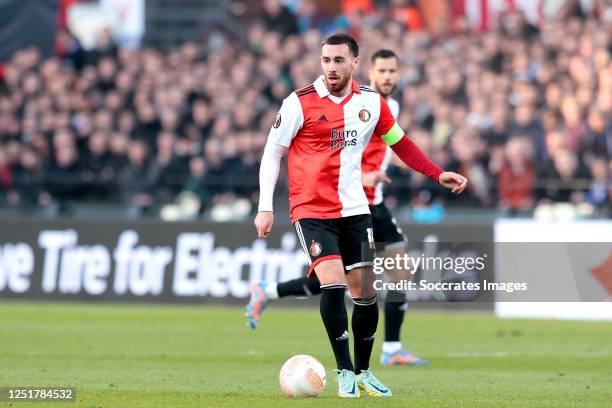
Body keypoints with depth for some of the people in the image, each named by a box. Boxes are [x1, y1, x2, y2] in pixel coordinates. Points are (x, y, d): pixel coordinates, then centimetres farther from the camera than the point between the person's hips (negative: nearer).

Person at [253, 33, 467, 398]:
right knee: (333, 283, -20)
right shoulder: (300, 103, -10)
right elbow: (273, 153, -3)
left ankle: (363, 371, 23)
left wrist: (439, 175, 4)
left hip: (354, 210, 4)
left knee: (366, 293, 4)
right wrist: (266, 208, -9)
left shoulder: (372, 102, 1)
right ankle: (344, 371, -7)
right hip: (312, 210, -4)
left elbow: (401, 144, 15)